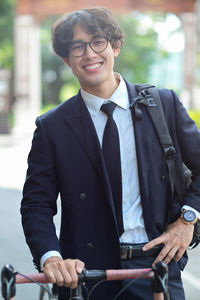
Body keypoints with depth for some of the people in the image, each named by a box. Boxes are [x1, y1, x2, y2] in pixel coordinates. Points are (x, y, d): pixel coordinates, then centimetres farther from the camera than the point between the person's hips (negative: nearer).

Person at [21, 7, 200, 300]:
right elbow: (36, 205, -1)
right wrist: (51, 257, -18)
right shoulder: (52, 127, 0)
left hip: (157, 264, 1)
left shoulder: (164, 103, 3)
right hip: (86, 272, 0)